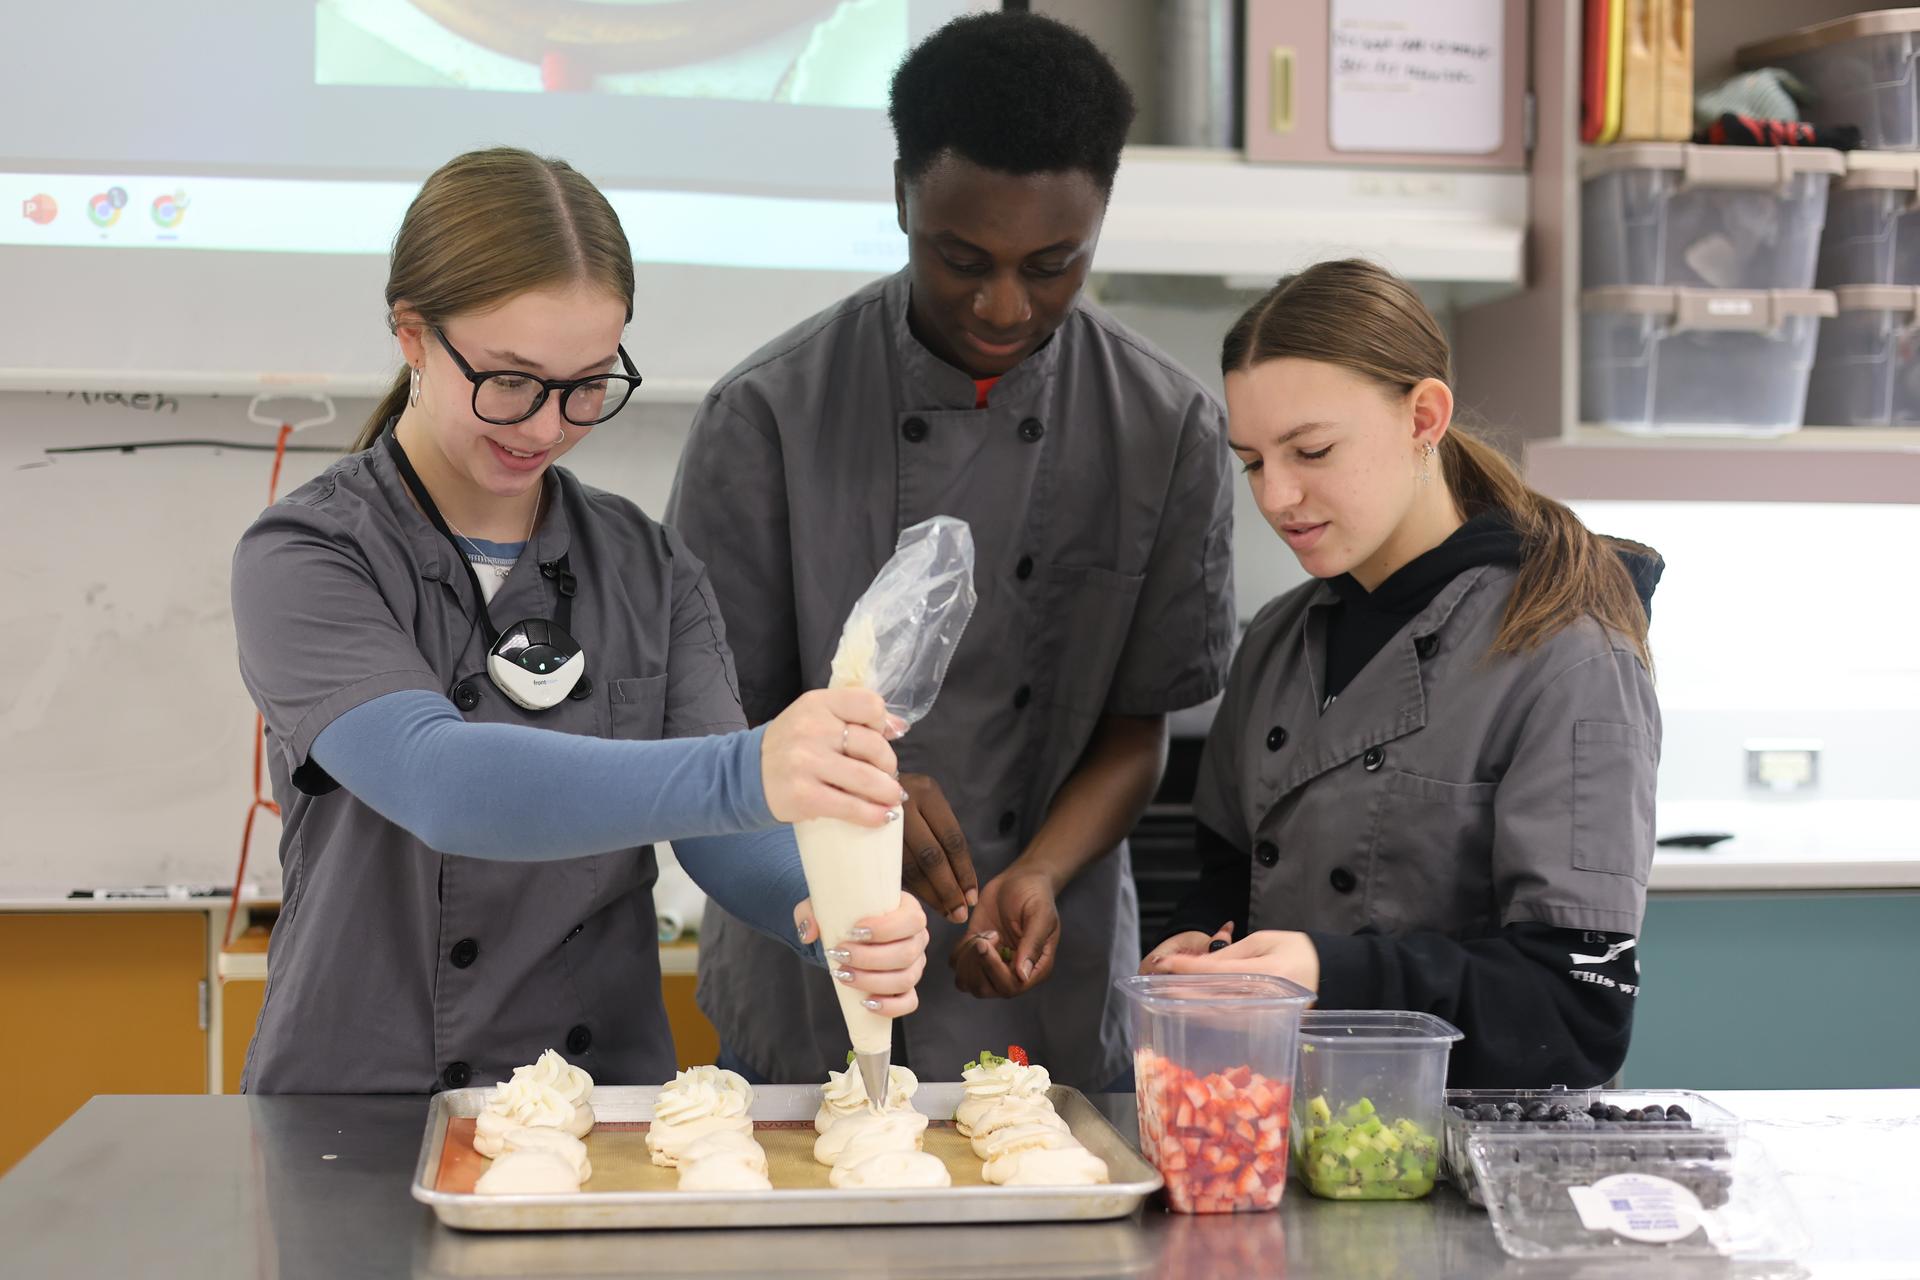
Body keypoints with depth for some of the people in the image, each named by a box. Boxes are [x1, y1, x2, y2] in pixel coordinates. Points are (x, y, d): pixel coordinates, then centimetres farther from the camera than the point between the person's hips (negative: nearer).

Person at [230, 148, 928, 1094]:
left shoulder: (650, 570, 10)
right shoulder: (306, 561, -5)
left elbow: (728, 832, 1)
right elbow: (436, 782, -22)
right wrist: (743, 773, -36)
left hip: (610, 1098, 4)